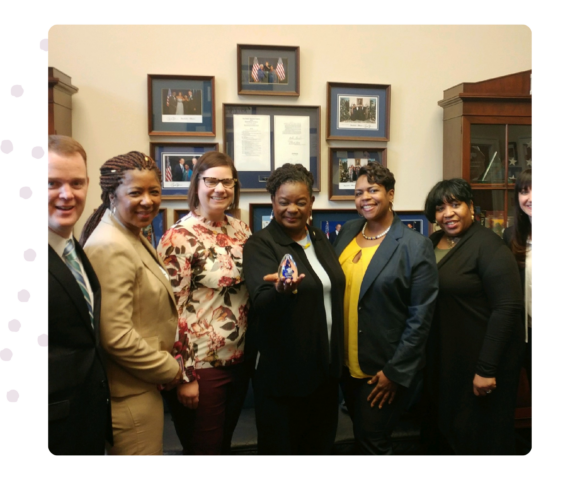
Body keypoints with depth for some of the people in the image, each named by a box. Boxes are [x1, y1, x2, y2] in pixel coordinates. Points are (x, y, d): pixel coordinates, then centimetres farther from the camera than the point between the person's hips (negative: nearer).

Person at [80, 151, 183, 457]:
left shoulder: (133, 236, 8)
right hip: (130, 394, -9)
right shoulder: (110, 247, -22)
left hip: (141, 384, 9)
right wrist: (169, 370, -13)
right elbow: (116, 336, -27)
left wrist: (165, 365, 10)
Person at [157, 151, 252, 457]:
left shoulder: (240, 230, 4)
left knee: (224, 444, 22)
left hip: (239, 360, 6)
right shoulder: (180, 237, -15)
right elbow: (172, 310, -16)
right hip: (201, 365, -6)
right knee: (204, 449, 11)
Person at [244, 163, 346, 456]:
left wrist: (337, 359, 10)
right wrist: (282, 289, -46)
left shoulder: (319, 238, 7)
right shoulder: (260, 244, -11)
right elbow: (261, 302, -23)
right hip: (282, 373, -6)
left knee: (321, 445, 20)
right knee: (281, 446, 9)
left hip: (325, 368, 6)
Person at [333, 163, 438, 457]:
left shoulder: (416, 246, -15)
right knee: (360, 434, 21)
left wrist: (395, 371, -15)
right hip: (347, 362, 6)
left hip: (385, 368, -5)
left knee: (372, 442, 8)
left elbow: (421, 317, -15)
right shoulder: (348, 231, 3)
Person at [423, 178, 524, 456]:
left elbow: (507, 308, -21)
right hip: (443, 356, 6)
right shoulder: (434, 243, 5)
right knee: (447, 426, 21)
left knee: (480, 434, 10)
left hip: (480, 358, -6)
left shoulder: (488, 245, -16)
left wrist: (486, 368, -21)